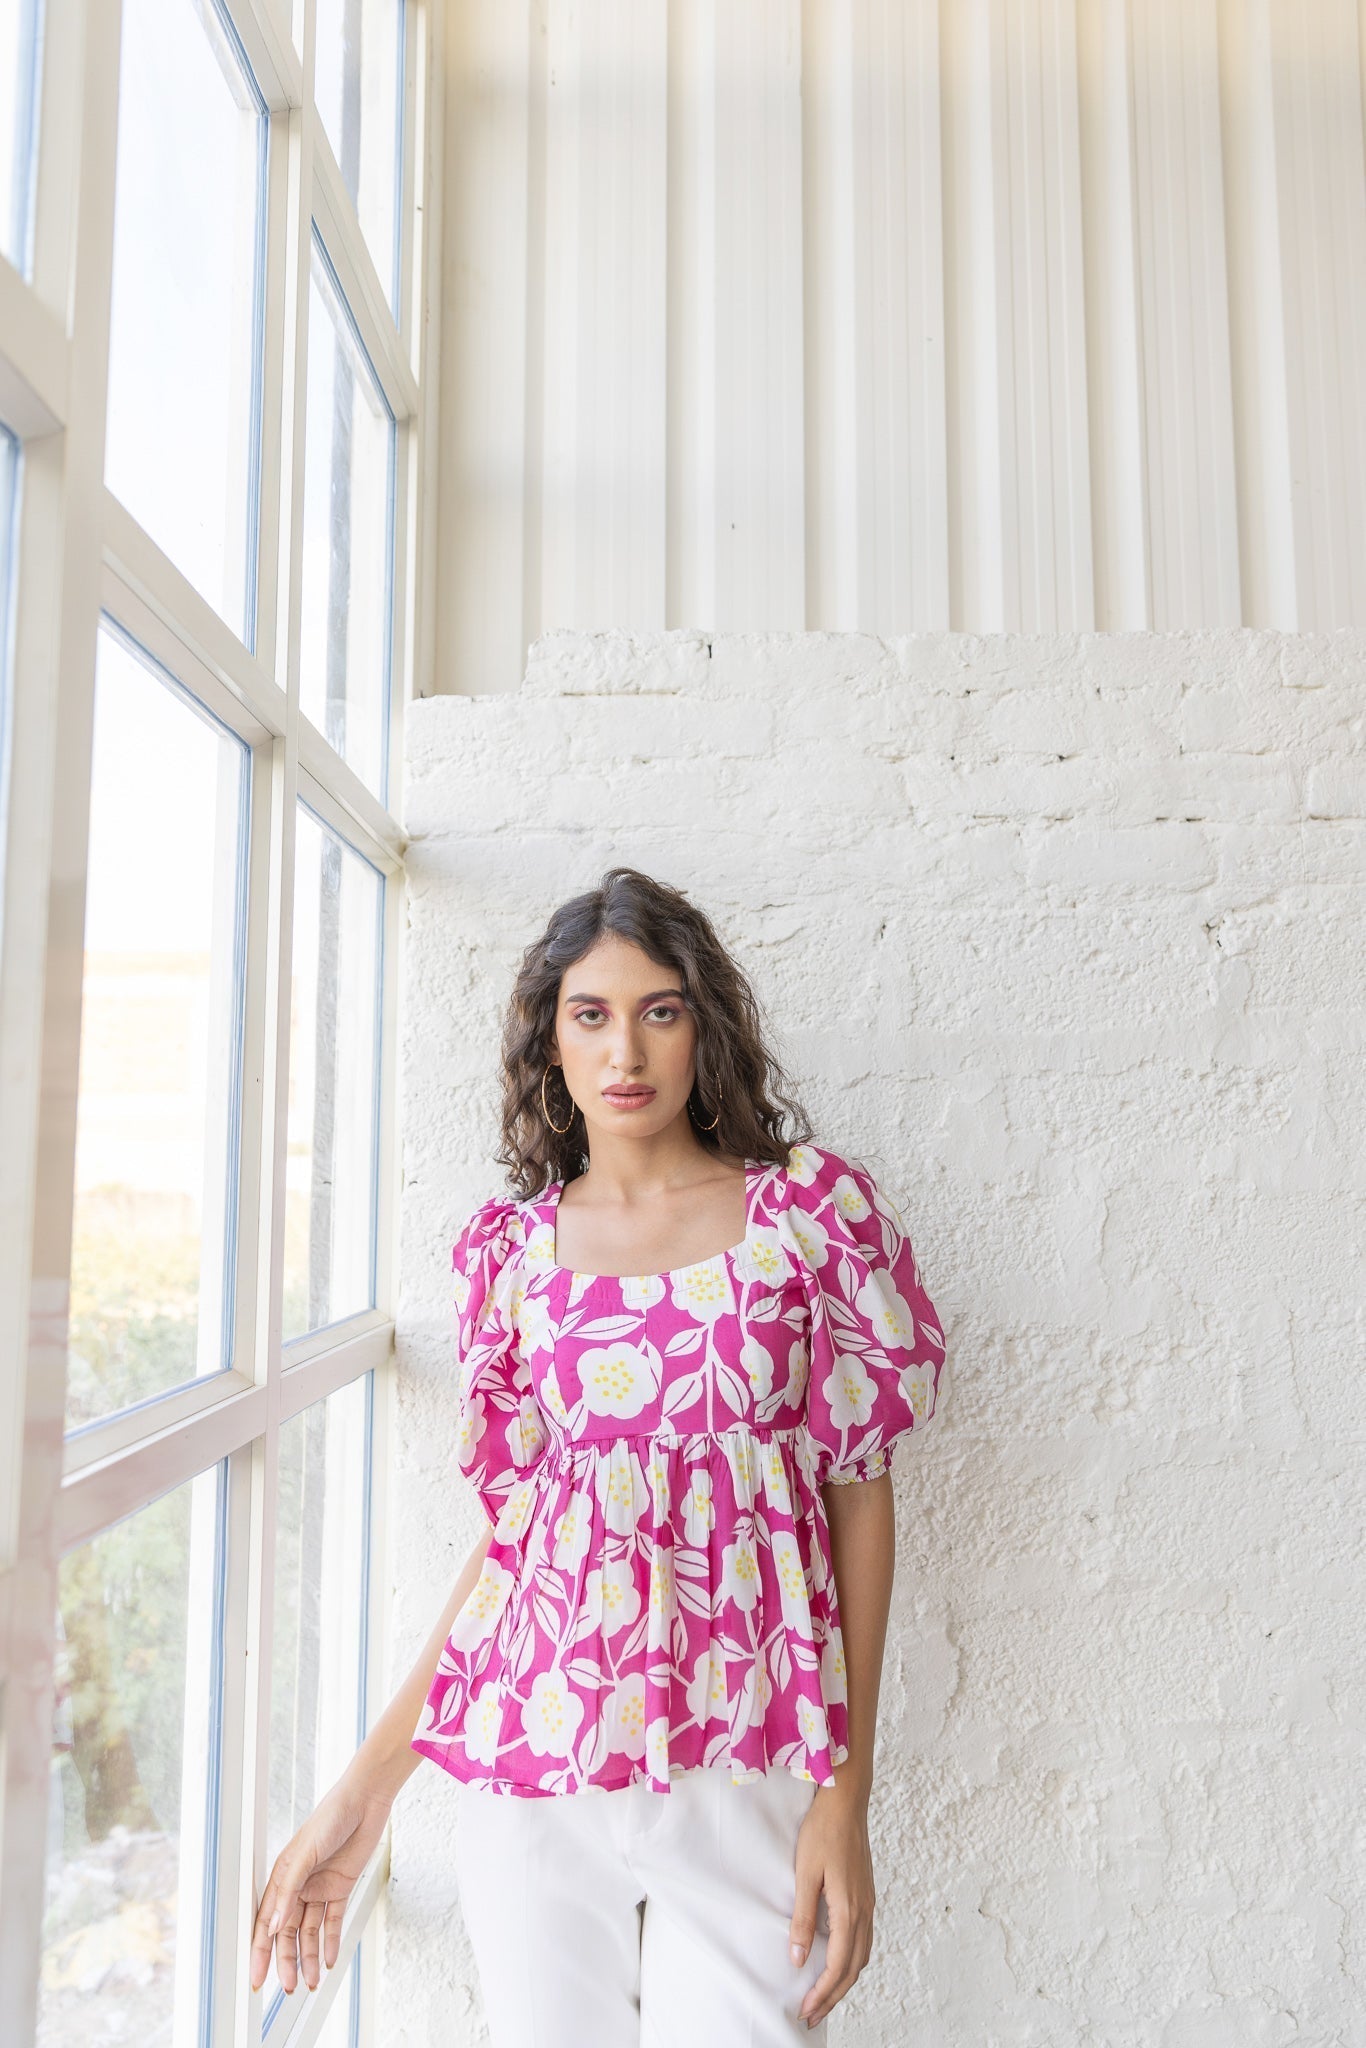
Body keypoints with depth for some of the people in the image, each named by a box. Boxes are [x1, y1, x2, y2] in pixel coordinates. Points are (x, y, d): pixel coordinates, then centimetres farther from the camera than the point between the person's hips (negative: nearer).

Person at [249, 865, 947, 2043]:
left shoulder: (811, 1209, -3)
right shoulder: (512, 1248, 2)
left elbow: (859, 1492, -2)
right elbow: (514, 1533, 6)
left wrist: (849, 1792, -5)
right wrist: (365, 1789, 6)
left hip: (744, 1774, -1)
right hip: (533, 1768, 2)